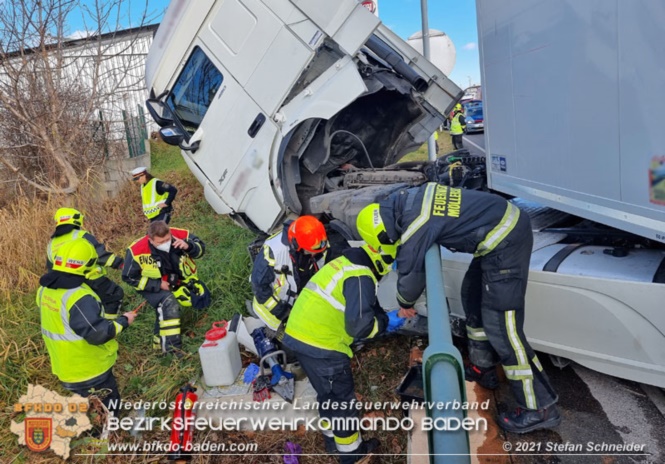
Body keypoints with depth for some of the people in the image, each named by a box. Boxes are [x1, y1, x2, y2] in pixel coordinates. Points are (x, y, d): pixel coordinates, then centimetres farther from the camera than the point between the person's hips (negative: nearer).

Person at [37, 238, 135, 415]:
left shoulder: (46, 288, -2)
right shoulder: (79, 297, -32)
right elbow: (98, 333, -33)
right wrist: (123, 321, -19)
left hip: (64, 367, 9)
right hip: (89, 371, -9)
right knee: (107, 412, 12)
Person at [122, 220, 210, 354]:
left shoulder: (179, 235, -26)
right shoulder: (138, 251, -30)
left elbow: (200, 248, -13)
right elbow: (129, 277, -18)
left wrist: (188, 246, -38)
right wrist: (158, 285, -24)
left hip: (180, 279, 4)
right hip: (155, 285, -4)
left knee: (203, 300, -1)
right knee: (168, 304, -32)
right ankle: (169, 346, -23)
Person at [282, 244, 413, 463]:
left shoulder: (348, 264, 14)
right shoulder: (360, 278, -17)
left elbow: (364, 309, 18)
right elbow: (358, 325, -23)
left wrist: (394, 315, 8)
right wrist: (387, 322, -6)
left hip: (299, 335, 9)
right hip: (321, 345, -9)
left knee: (328, 394, 26)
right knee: (341, 398, 11)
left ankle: (333, 439, 43)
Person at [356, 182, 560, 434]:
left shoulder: (413, 228, -18)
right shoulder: (406, 200, 5)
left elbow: (410, 277, -5)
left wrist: (405, 304, 15)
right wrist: (402, 253, 23)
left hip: (505, 242, -10)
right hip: (507, 222, 10)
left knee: (500, 326, -5)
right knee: (473, 296, 22)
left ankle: (540, 408, 7)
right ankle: (483, 368, 37)